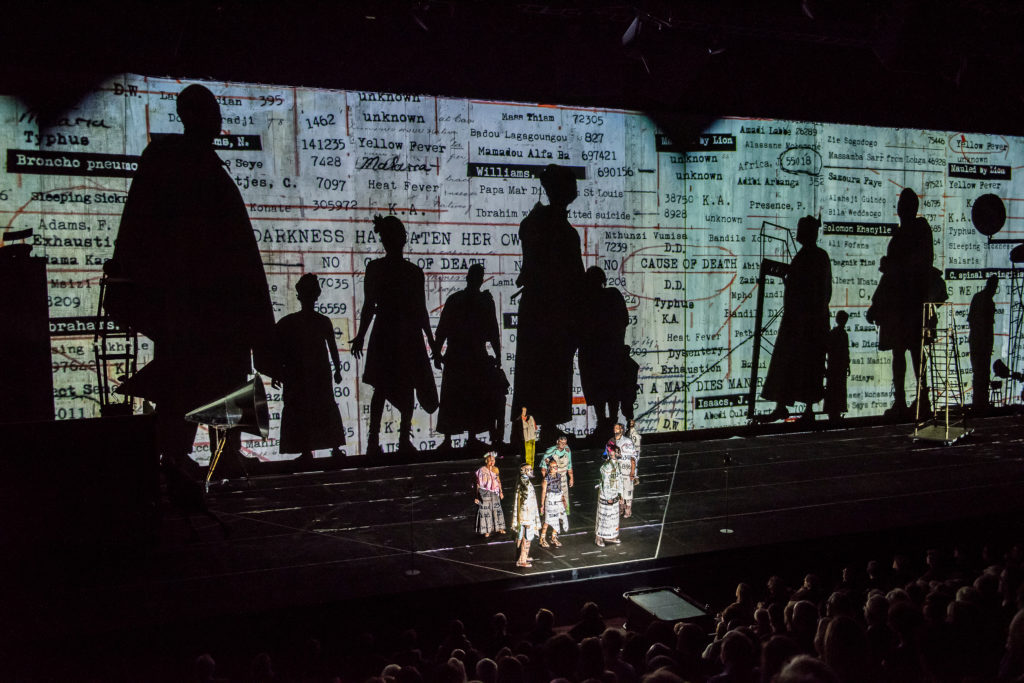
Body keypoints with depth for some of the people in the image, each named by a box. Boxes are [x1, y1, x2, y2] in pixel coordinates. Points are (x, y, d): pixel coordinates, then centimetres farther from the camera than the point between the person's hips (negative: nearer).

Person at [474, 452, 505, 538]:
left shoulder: (495, 469, 3)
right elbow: (478, 484, -11)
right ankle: (486, 531, 10)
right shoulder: (481, 471, -13)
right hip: (484, 494, -5)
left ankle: (498, 528, 23)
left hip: (494, 494, 5)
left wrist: (500, 492, 15)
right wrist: (477, 497, -11)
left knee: (497, 510, 10)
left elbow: (498, 481, 15)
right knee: (485, 511, 1)